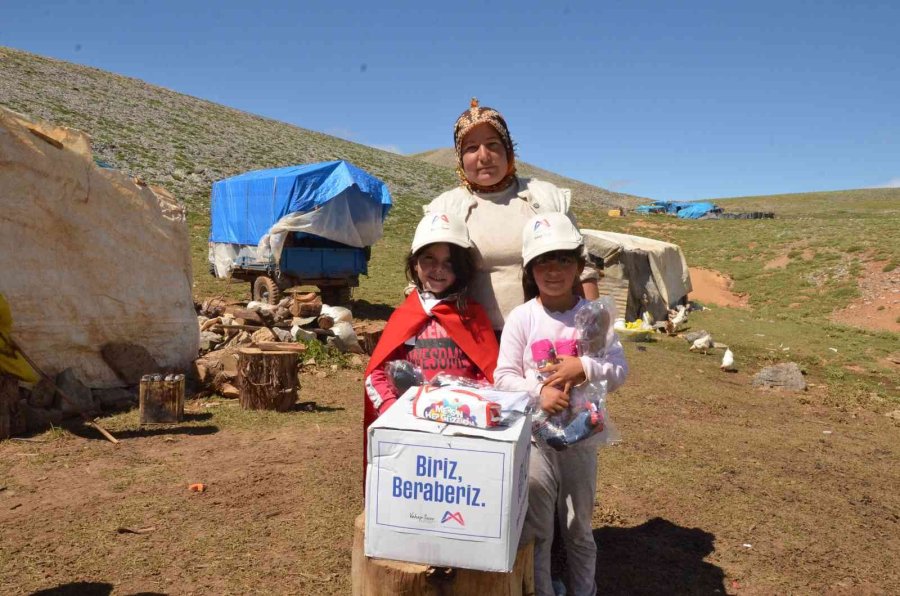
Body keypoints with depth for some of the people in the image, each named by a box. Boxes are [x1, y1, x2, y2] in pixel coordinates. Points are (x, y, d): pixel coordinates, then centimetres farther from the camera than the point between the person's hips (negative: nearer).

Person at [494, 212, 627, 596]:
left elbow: (619, 370, -5)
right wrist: (538, 393, -24)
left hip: (580, 435, 1)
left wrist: (585, 368, -23)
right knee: (536, 527, 10)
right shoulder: (521, 318, -7)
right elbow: (504, 377, -8)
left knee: (578, 525, 18)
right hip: (534, 434, -1)